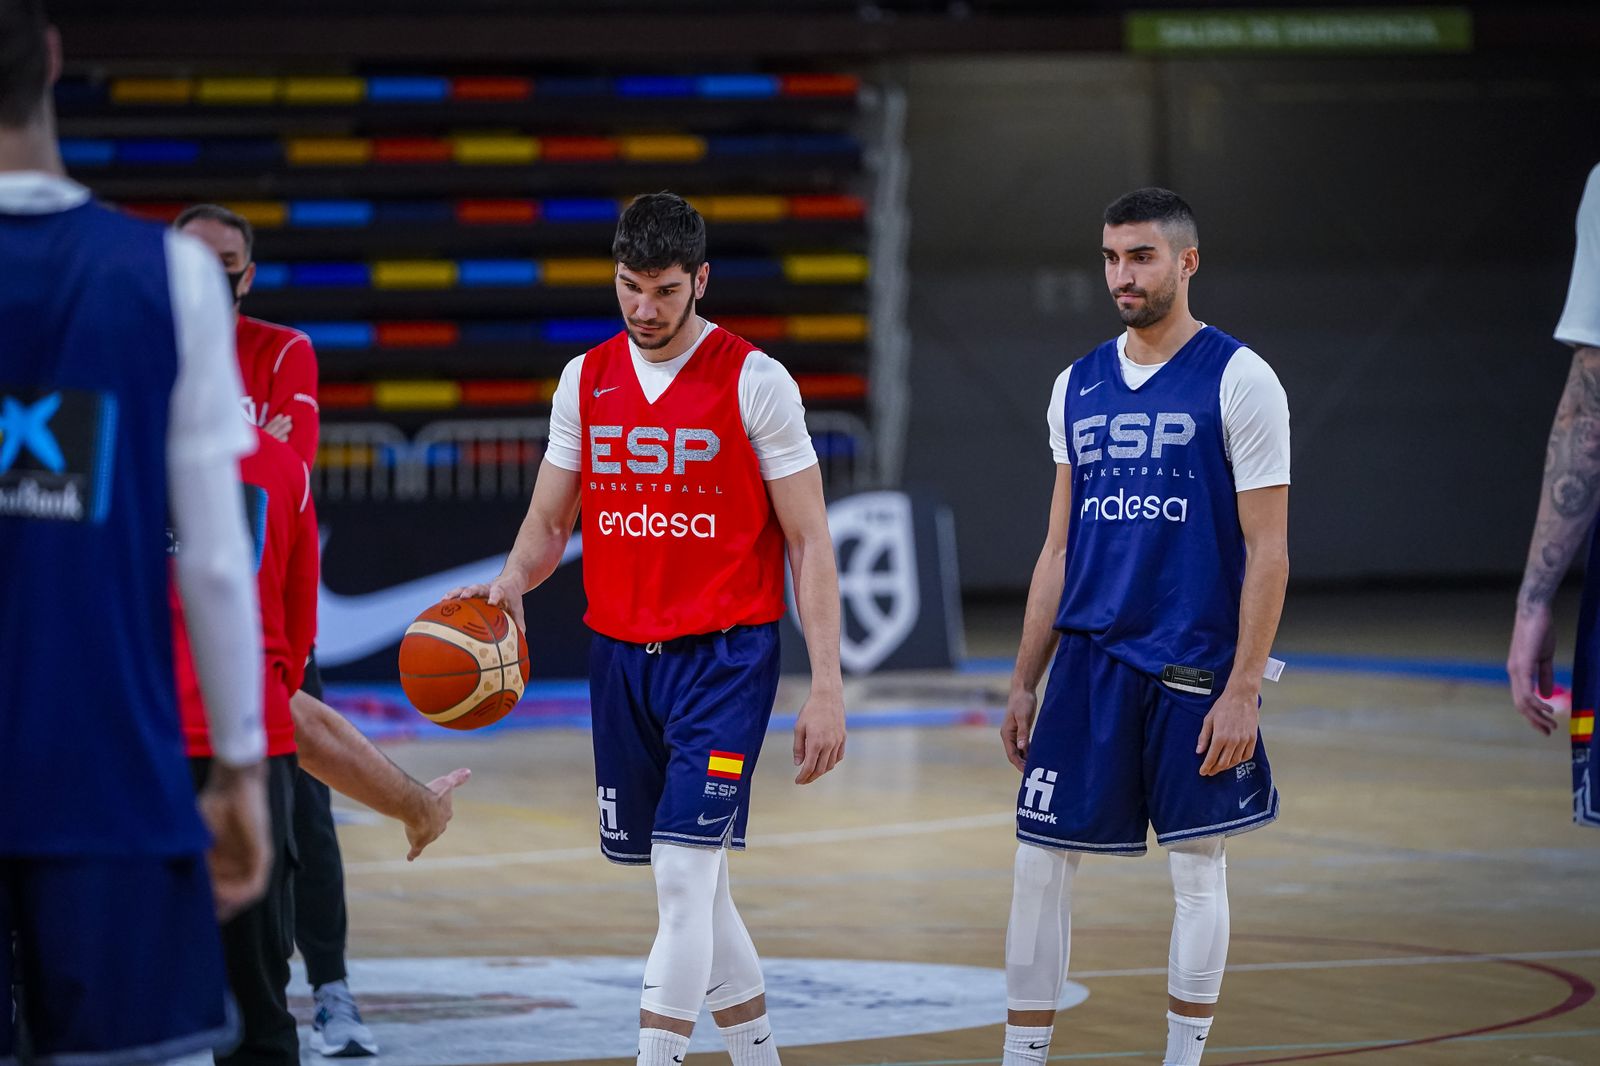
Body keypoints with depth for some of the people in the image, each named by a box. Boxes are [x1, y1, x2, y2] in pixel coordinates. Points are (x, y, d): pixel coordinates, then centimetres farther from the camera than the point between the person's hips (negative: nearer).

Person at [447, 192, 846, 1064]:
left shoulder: (755, 382, -7)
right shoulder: (585, 380, 7)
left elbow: (809, 542, -6)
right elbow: (548, 523, 13)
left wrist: (825, 685, -12)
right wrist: (511, 583, -11)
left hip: (724, 656, -5)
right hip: (620, 656, 5)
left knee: (685, 870, -14)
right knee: (684, 883, 10)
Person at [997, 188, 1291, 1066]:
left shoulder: (1238, 382, -5)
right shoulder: (1079, 386, 11)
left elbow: (1267, 550, -8)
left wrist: (1242, 689, -14)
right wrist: (1023, 685, 12)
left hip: (1193, 669, -5)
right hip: (1087, 663, 5)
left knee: (1197, 870, 3)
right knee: (1039, 864, 2)